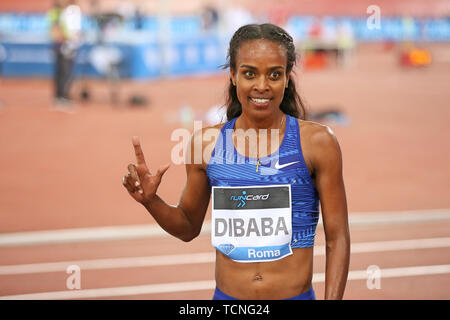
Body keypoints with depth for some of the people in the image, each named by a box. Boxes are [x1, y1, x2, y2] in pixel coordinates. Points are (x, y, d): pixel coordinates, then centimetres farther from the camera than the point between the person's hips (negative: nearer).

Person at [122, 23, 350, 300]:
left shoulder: (316, 141, -4)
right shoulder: (206, 143, 2)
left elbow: (337, 238, -2)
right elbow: (188, 228, 14)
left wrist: (332, 299, -9)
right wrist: (151, 201, -3)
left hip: (296, 296, -2)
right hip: (226, 296, 2)